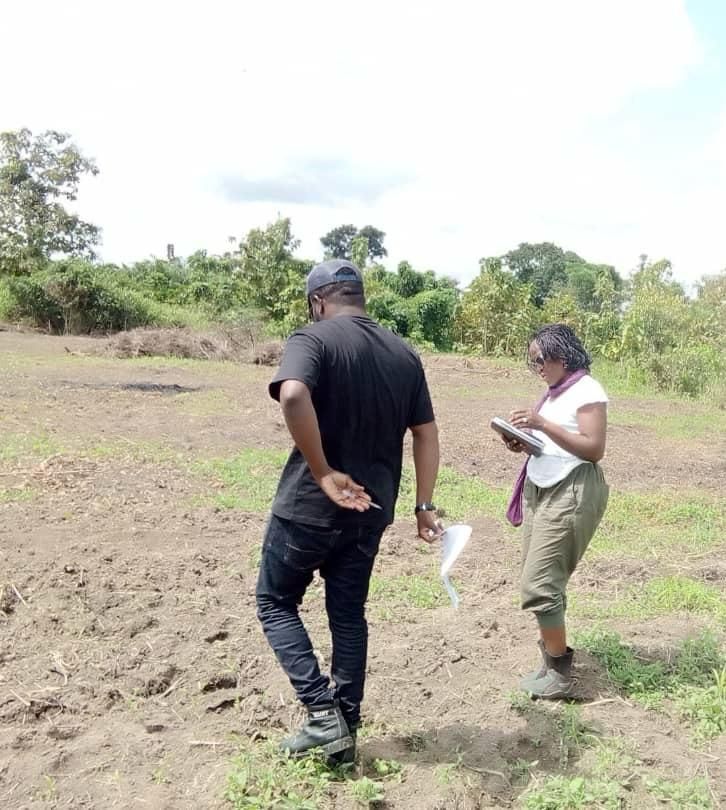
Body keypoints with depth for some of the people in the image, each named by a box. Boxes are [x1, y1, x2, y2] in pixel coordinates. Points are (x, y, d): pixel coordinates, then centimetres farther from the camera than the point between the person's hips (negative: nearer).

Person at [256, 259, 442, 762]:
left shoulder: (313, 339, -11)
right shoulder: (404, 354, 7)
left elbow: (293, 397, -33)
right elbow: (426, 433, 8)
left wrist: (323, 474, -25)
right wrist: (424, 506, 11)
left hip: (309, 506, -5)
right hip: (371, 509, 6)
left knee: (275, 603, 15)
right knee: (349, 615, 17)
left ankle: (323, 713, 6)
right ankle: (343, 731, 25)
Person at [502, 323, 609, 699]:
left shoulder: (587, 391, -11)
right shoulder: (554, 392, 14)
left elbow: (594, 449, -18)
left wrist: (542, 424, -23)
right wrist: (522, 443, 1)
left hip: (571, 493, -9)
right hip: (540, 489, 9)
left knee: (539, 584, -9)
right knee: (538, 580, 9)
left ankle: (560, 675, 5)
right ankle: (551, 662, 21)